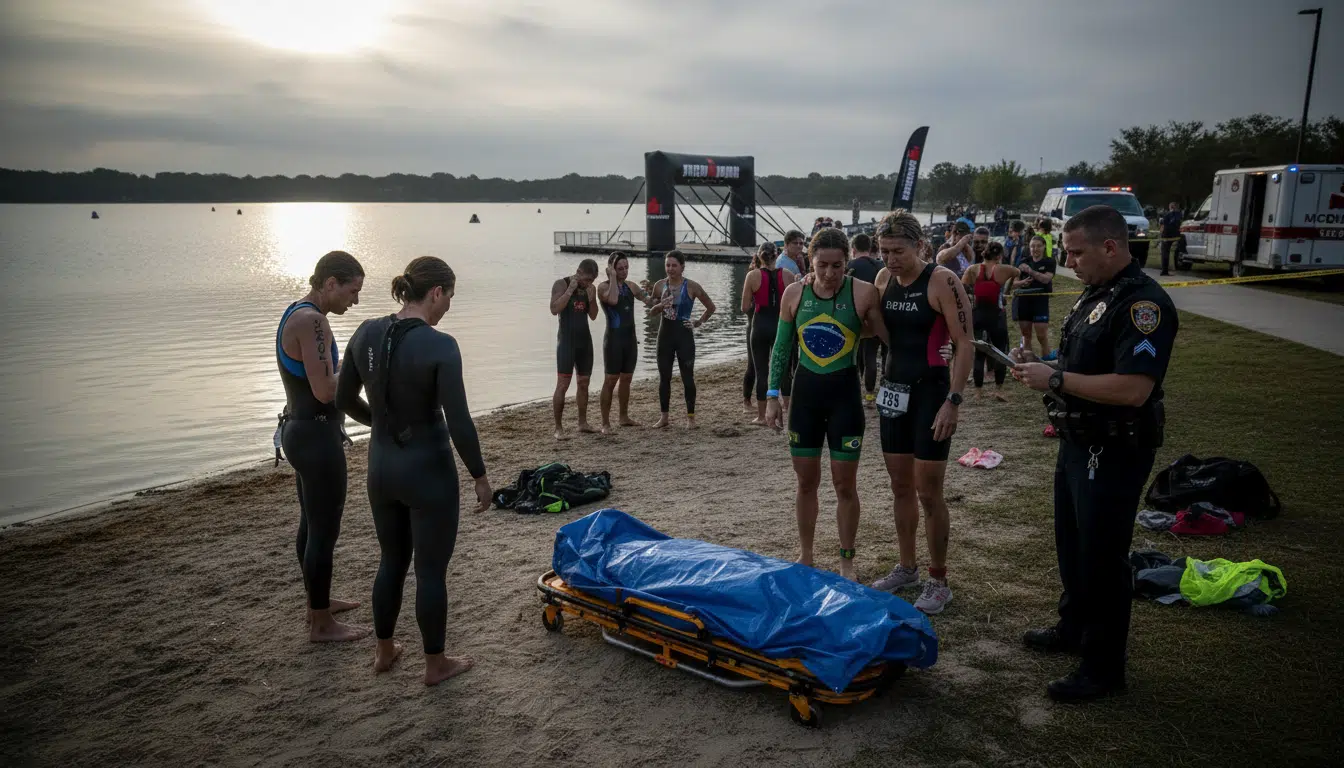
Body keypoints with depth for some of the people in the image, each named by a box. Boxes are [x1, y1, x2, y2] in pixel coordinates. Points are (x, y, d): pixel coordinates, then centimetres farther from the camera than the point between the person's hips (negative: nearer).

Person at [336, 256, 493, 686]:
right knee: (431, 570, 9)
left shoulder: (366, 333, -1)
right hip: (428, 469, -6)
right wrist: (480, 476, -8)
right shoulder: (440, 346, -20)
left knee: (392, 560, 23)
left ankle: (384, 651, 38)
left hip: (381, 465, 6)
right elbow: (459, 422, -20)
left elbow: (345, 400, 9)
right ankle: (435, 664, 24)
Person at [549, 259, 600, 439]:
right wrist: (570, 289, -21)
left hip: (585, 338, 6)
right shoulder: (561, 284, -8)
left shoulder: (591, 288, 7)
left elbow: (593, 316, 6)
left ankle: (583, 423, 20)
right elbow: (554, 309, -20)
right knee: (562, 384, -9)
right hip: (567, 339, -6)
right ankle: (558, 427, -5)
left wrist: (591, 298, -10)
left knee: (584, 383, 10)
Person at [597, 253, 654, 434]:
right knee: (610, 381, -6)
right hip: (614, 339, -6)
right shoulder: (604, 286, -9)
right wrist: (613, 277, -22)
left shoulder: (631, 286, 10)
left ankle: (623, 417, 25)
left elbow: (649, 301, 15)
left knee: (626, 379, 13)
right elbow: (613, 300, -30)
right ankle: (605, 423, -4)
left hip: (630, 339, 6)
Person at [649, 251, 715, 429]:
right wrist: (660, 306, -11)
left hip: (684, 335, -3)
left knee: (687, 377, 1)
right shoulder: (659, 285, 2)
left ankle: (691, 417, 12)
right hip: (665, 334, 3)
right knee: (664, 377, 8)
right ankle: (664, 417, 18)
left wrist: (699, 322, -1)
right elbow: (651, 311, 9)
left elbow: (711, 307, 3)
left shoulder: (691, 286, -7)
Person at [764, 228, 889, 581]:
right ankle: (805, 555, 28)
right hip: (805, 391, 3)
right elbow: (781, 348, 6)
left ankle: (846, 561, 22)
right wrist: (772, 396, 4)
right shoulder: (794, 294, -2)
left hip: (844, 392, -2)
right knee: (806, 481, 12)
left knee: (845, 485, 5)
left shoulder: (863, 293, -10)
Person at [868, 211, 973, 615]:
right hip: (892, 391, 6)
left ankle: (938, 581, 12)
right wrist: (881, 387, 9)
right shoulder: (883, 279, 5)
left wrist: (953, 401, -21)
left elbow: (964, 345, -16)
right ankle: (906, 567, 29)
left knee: (928, 491, -2)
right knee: (900, 486, 14)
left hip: (930, 392, -6)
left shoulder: (942, 281, -14)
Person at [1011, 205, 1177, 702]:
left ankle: (1103, 668, 16)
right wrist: (1040, 365, 2)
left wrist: (1056, 379, -24)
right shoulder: (1095, 295, 10)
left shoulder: (1143, 304, -22)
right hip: (1078, 443, 10)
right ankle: (1074, 629, 41)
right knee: (1072, 544, 22)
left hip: (1115, 452, -10)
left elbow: (1133, 389, -31)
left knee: (1102, 558, 1)